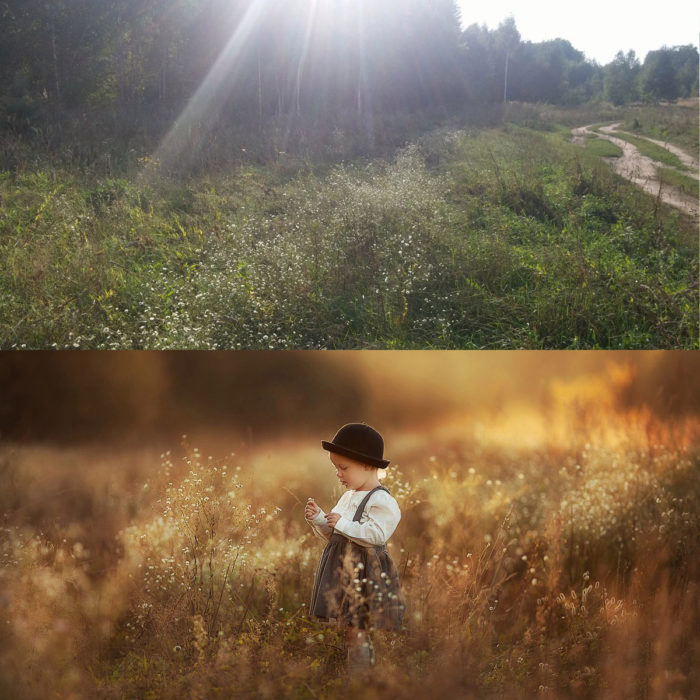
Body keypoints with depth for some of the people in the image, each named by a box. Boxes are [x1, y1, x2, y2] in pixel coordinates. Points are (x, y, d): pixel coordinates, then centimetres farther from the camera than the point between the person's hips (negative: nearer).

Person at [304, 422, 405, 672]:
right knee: (342, 629, 10)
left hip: (363, 574, -8)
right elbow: (332, 534, 22)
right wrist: (318, 519, 4)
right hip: (340, 570, 8)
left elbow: (376, 534, -24)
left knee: (356, 632, -7)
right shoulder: (348, 496, 16)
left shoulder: (381, 501, -13)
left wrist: (343, 524, -21)